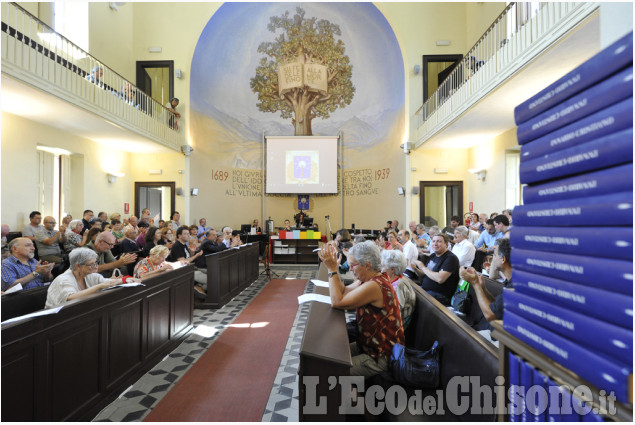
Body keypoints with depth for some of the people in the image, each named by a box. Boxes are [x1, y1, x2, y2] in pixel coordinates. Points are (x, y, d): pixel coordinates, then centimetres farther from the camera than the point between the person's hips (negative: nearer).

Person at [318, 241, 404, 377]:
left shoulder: (374, 286, -29)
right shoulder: (368, 279, 3)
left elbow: (337, 302, -26)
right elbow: (343, 291, 6)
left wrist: (332, 269, -21)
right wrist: (333, 267, -3)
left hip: (382, 357, -9)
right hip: (369, 345, 9)